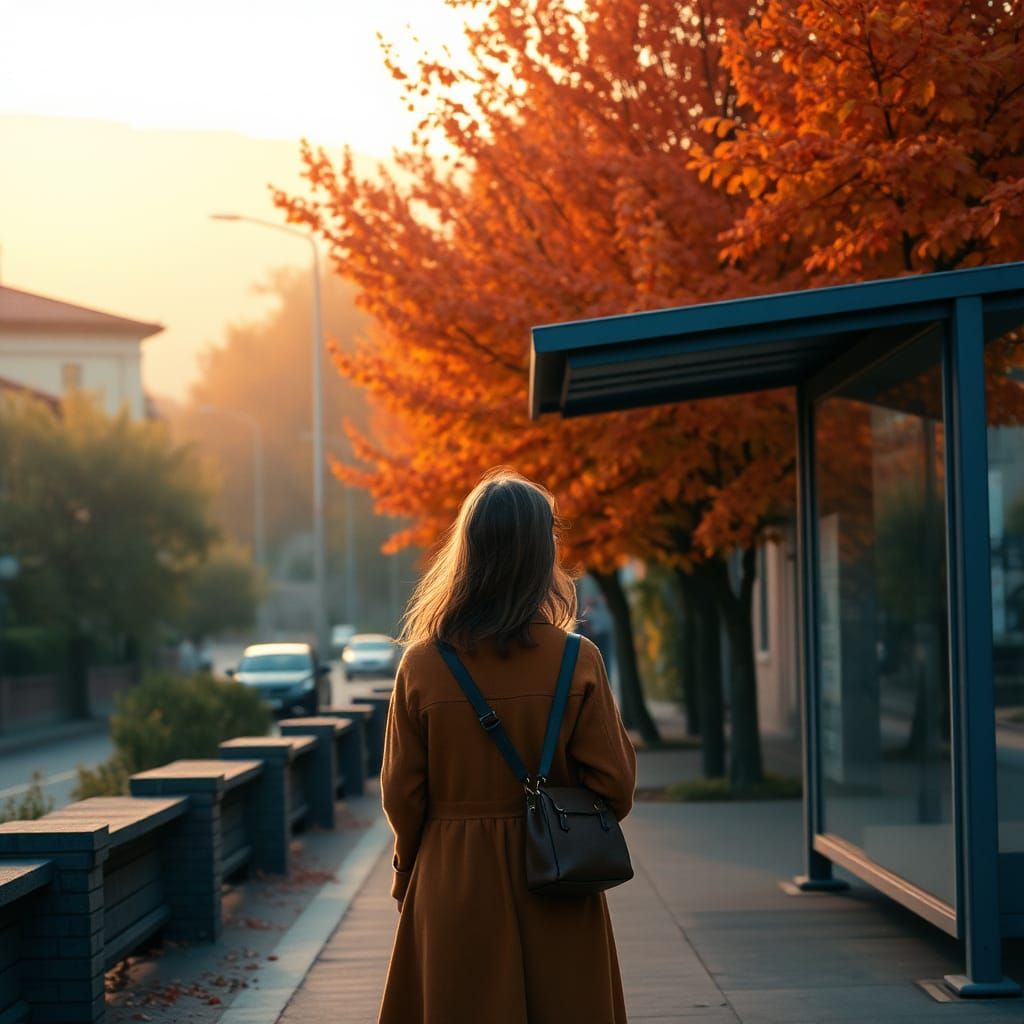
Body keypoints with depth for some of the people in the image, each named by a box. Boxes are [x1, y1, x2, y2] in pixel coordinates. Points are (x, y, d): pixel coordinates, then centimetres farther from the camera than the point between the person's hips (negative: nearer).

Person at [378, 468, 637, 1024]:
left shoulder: (422, 664, -8)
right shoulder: (578, 661, -10)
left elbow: (401, 793, -2)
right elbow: (614, 787, -7)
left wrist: (407, 873, 15)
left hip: (452, 892, 1)